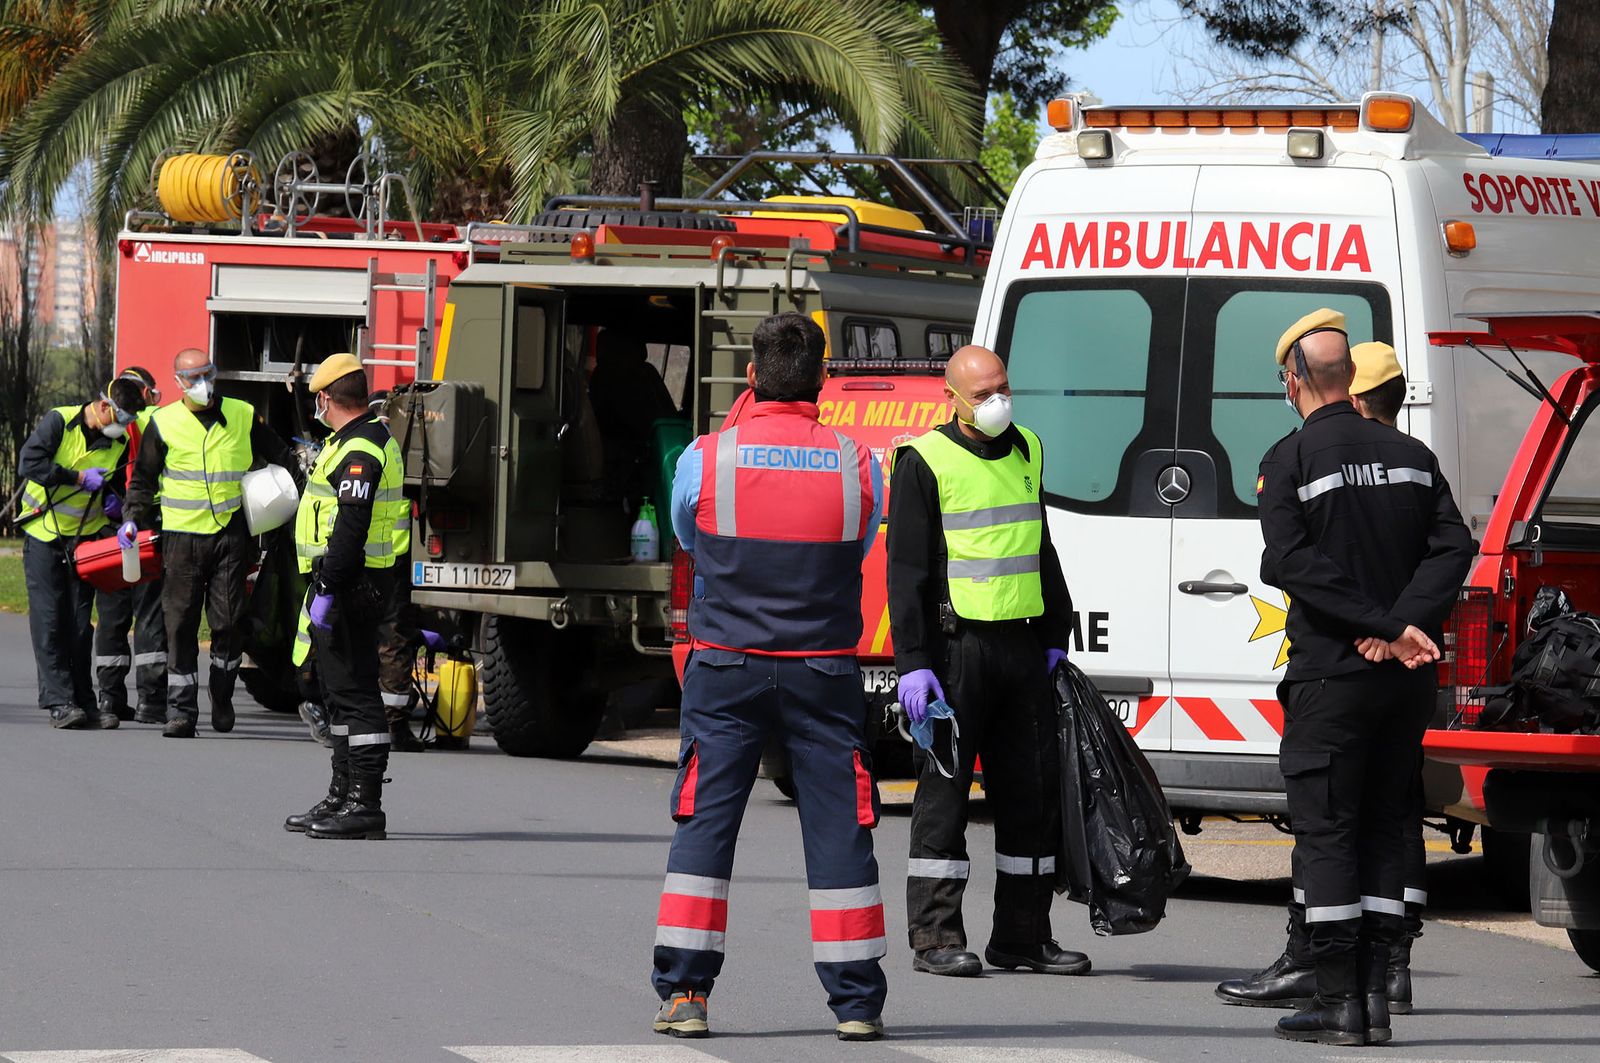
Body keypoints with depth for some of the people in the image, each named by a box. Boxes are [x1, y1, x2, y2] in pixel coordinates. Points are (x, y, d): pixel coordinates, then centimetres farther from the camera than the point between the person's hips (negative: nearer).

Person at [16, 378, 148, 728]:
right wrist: (80, 478, -22)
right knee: (49, 618, -8)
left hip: (85, 537, 5)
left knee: (80, 621, 4)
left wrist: (113, 499, -3)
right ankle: (58, 702, -11)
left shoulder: (118, 443, 4)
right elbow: (29, 463, -22)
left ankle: (83, 701, 6)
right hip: (44, 532, -5)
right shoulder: (58, 422, -12)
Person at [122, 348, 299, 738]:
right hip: (182, 535, -1)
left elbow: (280, 458, 20)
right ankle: (181, 710, 0)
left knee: (228, 620, -3)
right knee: (180, 624, -2)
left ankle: (222, 698, 15)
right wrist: (135, 518, -2)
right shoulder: (164, 424, 4)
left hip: (231, 534, 1)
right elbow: (144, 477, 10)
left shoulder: (242, 416, 7)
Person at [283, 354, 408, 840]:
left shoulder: (359, 452, -18)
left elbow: (350, 530, -25)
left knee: (353, 691, -10)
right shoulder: (364, 440, 17)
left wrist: (327, 591, -24)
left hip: (349, 584, -11)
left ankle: (365, 807, -12)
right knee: (341, 692, 16)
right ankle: (344, 796, 24)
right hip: (346, 584, 11)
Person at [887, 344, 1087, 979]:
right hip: (955, 644, -6)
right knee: (945, 788, -4)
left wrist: (1055, 637, 20)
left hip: (1024, 646, 6)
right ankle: (936, 937, 0)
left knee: (1032, 789, 7)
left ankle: (1022, 935, 14)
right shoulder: (925, 462, -5)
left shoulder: (1026, 452, 15)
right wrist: (913, 664, -14)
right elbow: (906, 570, -7)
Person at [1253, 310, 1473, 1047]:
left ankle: (1338, 1001, -3)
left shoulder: (1290, 460, -6)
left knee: (1325, 833, 0)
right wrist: (1402, 625, -11)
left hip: (1331, 675, -5)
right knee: (1384, 828, 12)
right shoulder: (1409, 455, 10)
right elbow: (1453, 545, -1)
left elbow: (1291, 563, -18)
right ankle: (1374, 993, 8)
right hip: (1408, 680, 5)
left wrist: (1384, 627, -17)